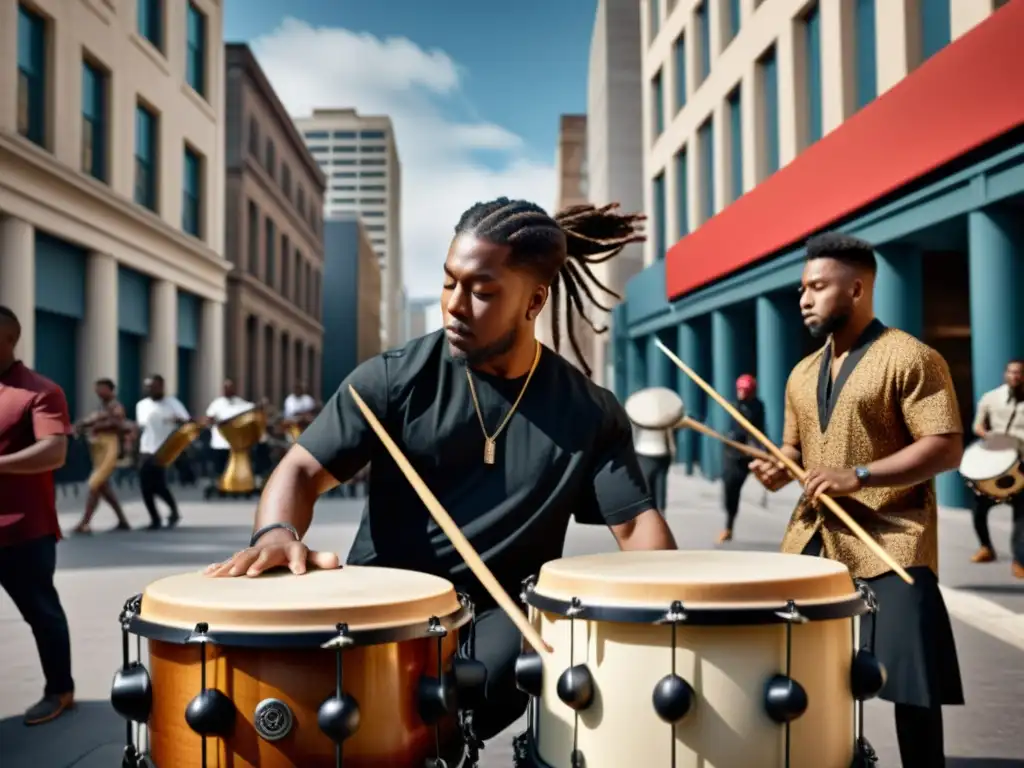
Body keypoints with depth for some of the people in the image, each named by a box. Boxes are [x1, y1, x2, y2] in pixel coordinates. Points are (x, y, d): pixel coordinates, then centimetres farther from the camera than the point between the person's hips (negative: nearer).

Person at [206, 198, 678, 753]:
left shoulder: (589, 412, 2)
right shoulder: (394, 379, -1)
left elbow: (637, 521, 1)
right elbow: (303, 470, -3)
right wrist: (278, 534, -26)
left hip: (500, 614, -1)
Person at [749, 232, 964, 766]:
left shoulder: (910, 358, -7)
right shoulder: (803, 374, 15)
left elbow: (946, 448, -14)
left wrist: (860, 475, -23)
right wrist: (779, 469, 0)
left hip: (892, 540, -7)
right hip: (813, 538, 7)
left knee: (910, 677, -3)